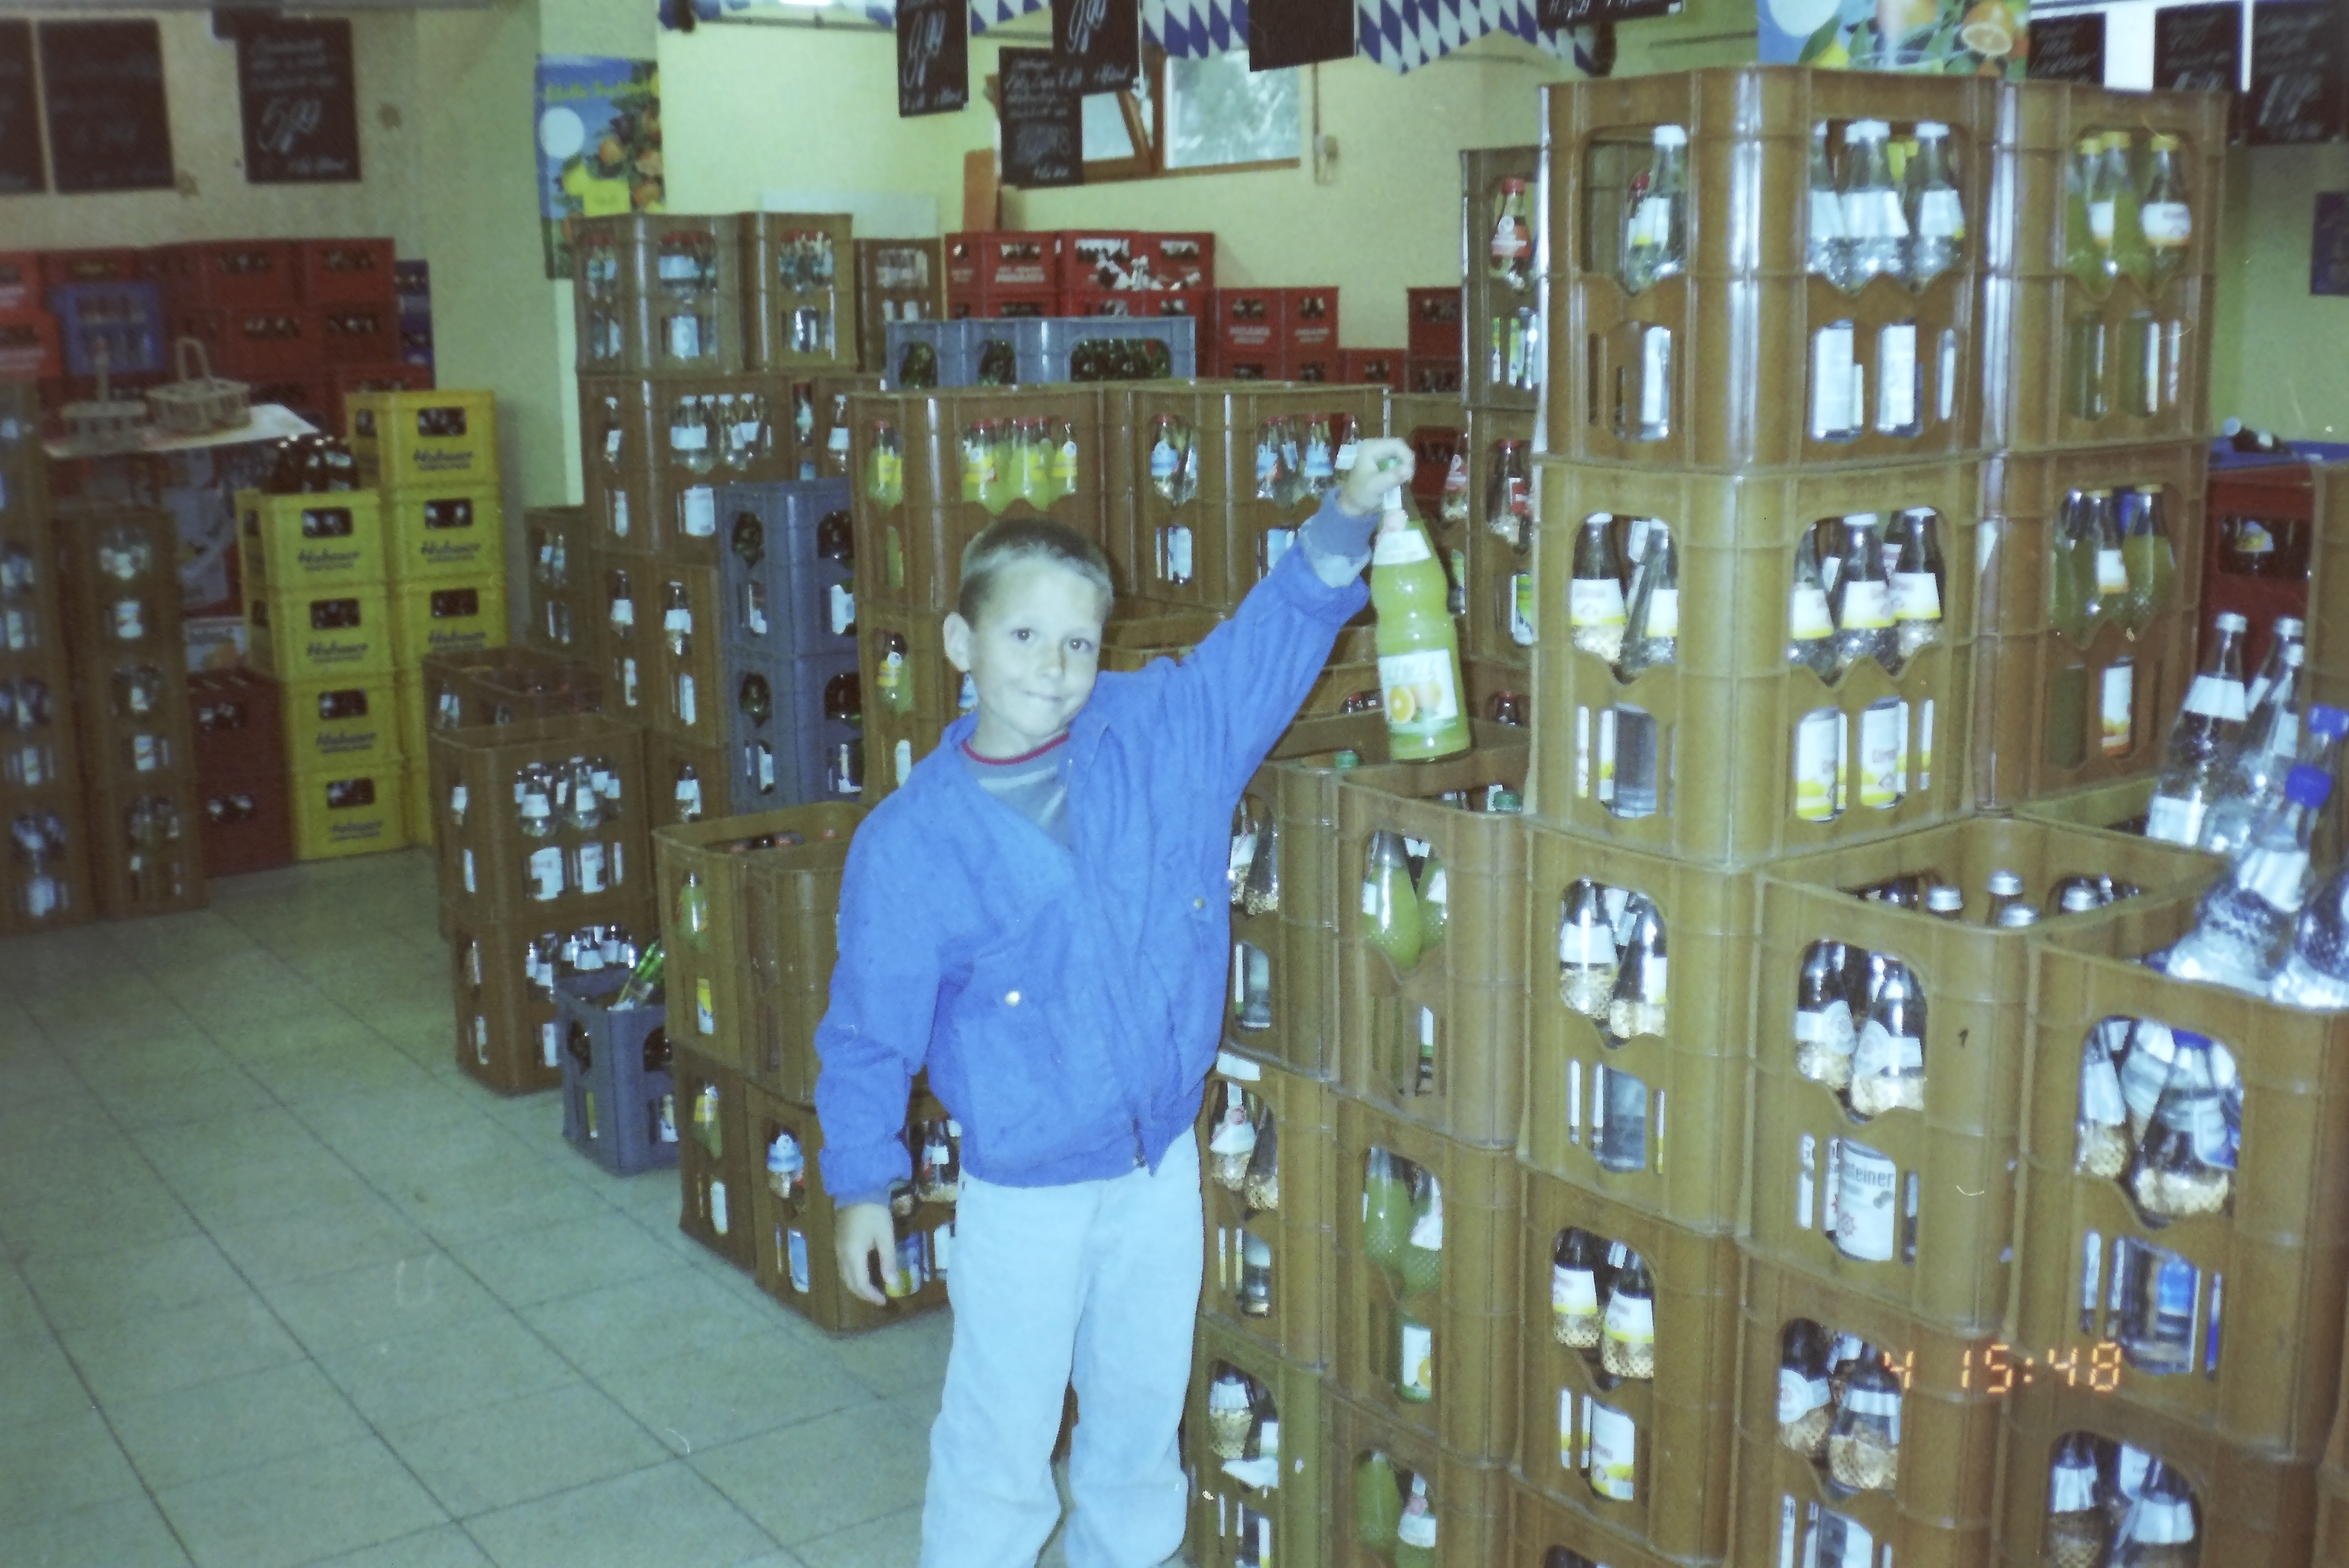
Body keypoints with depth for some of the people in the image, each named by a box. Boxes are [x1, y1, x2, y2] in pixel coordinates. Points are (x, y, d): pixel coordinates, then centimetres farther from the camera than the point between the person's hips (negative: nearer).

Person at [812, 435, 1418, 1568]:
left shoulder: (1164, 732, -7)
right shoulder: (914, 837, -15)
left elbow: (1271, 639, -5)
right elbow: (871, 1024, -7)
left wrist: (1346, 521, -22)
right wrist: (861, 1183, -1)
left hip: (1162, 1168, 4)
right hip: (1023, 1190, -4)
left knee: (1142, 1417, 23)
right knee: (1000, 1444, 11)